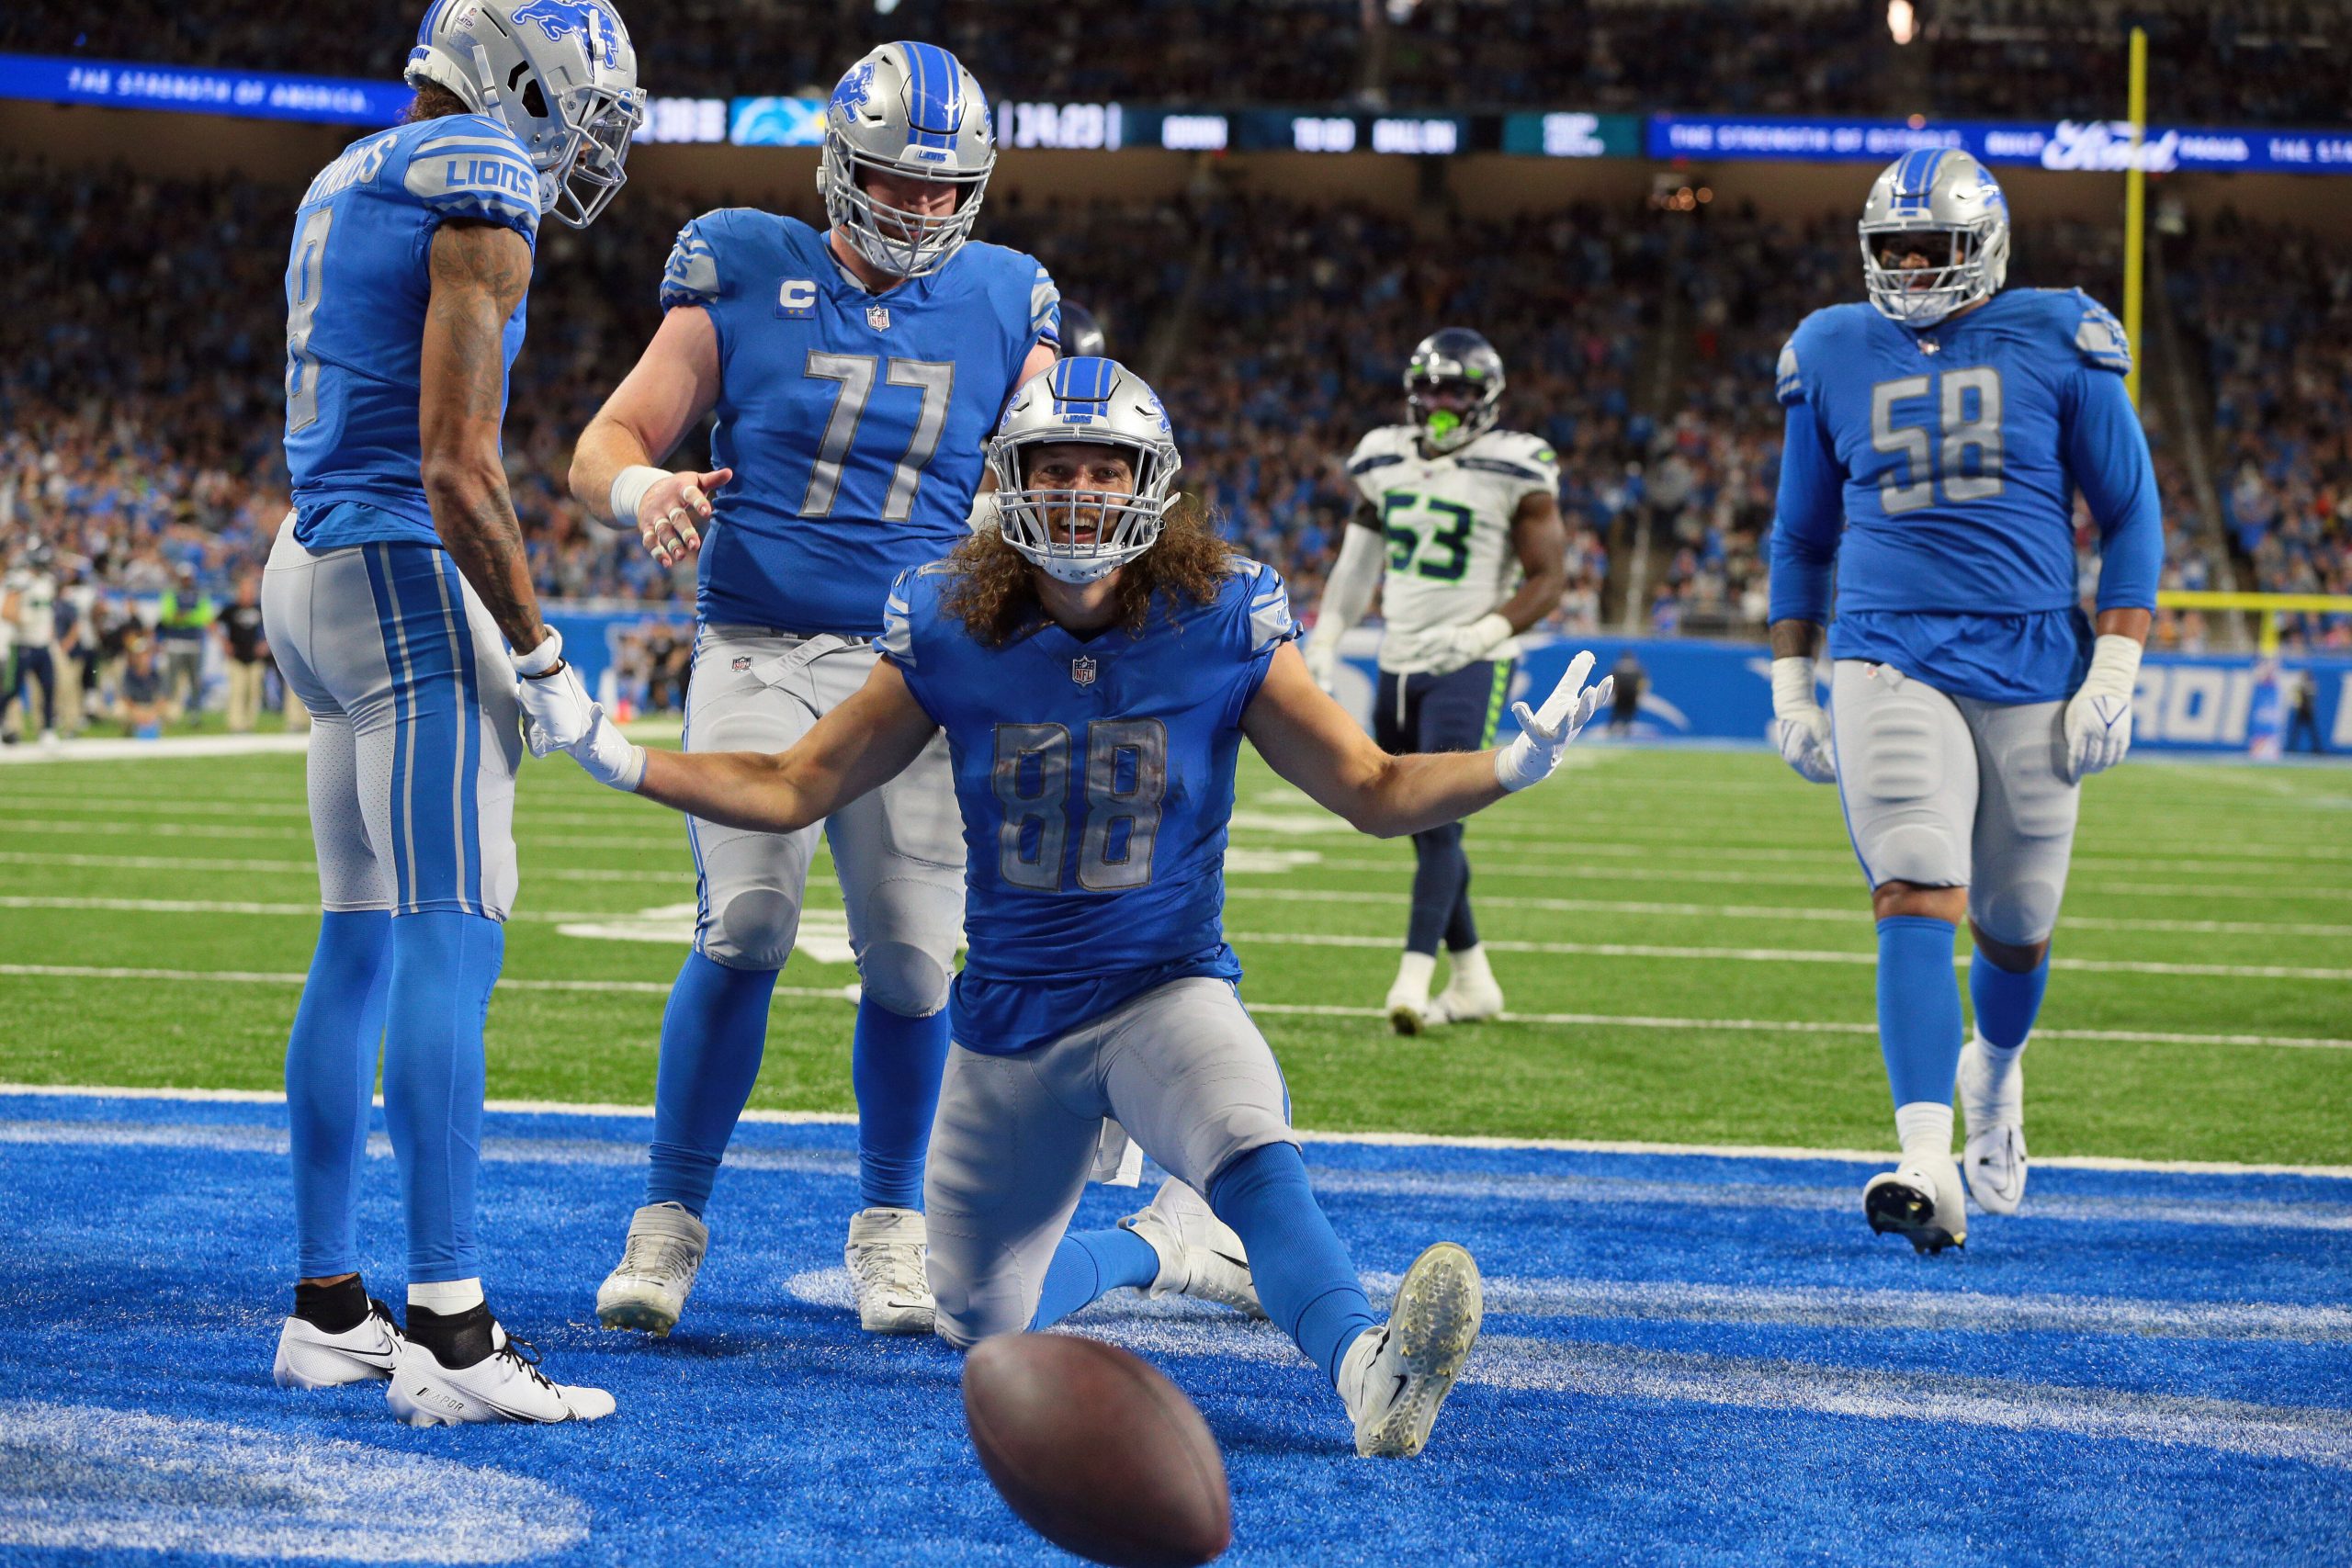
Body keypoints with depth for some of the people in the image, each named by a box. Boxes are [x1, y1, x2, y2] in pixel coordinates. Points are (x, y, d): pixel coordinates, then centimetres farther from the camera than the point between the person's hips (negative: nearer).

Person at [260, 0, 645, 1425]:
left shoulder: (341, 188, 17)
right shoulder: (479, 196, -12)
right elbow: (458, 468, -18)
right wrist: (541, 659, -11)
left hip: (315, 565, 9)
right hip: (409, 576, -9)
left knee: (361, 949, 12)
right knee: (452, 944, -11)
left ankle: (328, 1306, 16)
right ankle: (449, 1329, -16)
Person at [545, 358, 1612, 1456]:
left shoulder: (1219, 626, -11)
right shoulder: (953, 633, -8)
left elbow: (1375, 793, -5)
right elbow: (797, 788, 1)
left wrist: (1512, 767, -23)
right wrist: (626, 764, -12)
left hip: (1166, 987, -3)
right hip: (1011, 1014, 3)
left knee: (1254, 1155, -37)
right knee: (984, 1325, 13)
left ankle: (1367, 1373, -55)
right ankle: (1157, 1246, 40)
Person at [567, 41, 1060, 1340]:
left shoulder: (1002, 305, 7)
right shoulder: (746, 273, 1)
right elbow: (605, 446, 2)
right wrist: (646, 488, -20)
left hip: (919, 664, 2)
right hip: (758, 649, -2)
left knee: (912, 956, 0)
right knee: (745, 928, -17)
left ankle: (888, 1227, 21)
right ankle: (670, 1220, -4)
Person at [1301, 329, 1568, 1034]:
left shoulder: (1512, 475, -8)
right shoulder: (1384, 463, 9)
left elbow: (1548, 578, -9)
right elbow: (1357, 564, 19)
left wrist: (1482, 634, -22)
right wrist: (1323, 642, 13)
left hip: (1469, 667, -6)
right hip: (1399, 663, 6)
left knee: (1438, 822, -16)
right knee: (1423, 830, 11)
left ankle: (1414, 979, -20)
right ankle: (1472, 981, 21)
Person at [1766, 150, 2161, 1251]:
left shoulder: (2057, 345, 1)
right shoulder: (1834, 356, 7)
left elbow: (2130, 517, 4)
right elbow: (1801, 537, 18)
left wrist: (2114, 675, -4)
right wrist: (1790, 685, 13)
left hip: (2032, 666, 0)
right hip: (1890, 664, 0)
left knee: (2014, 931, 11)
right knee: (1916, 900, -19)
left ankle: (1994, 1073, 45)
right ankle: (1928, 1169, -28)